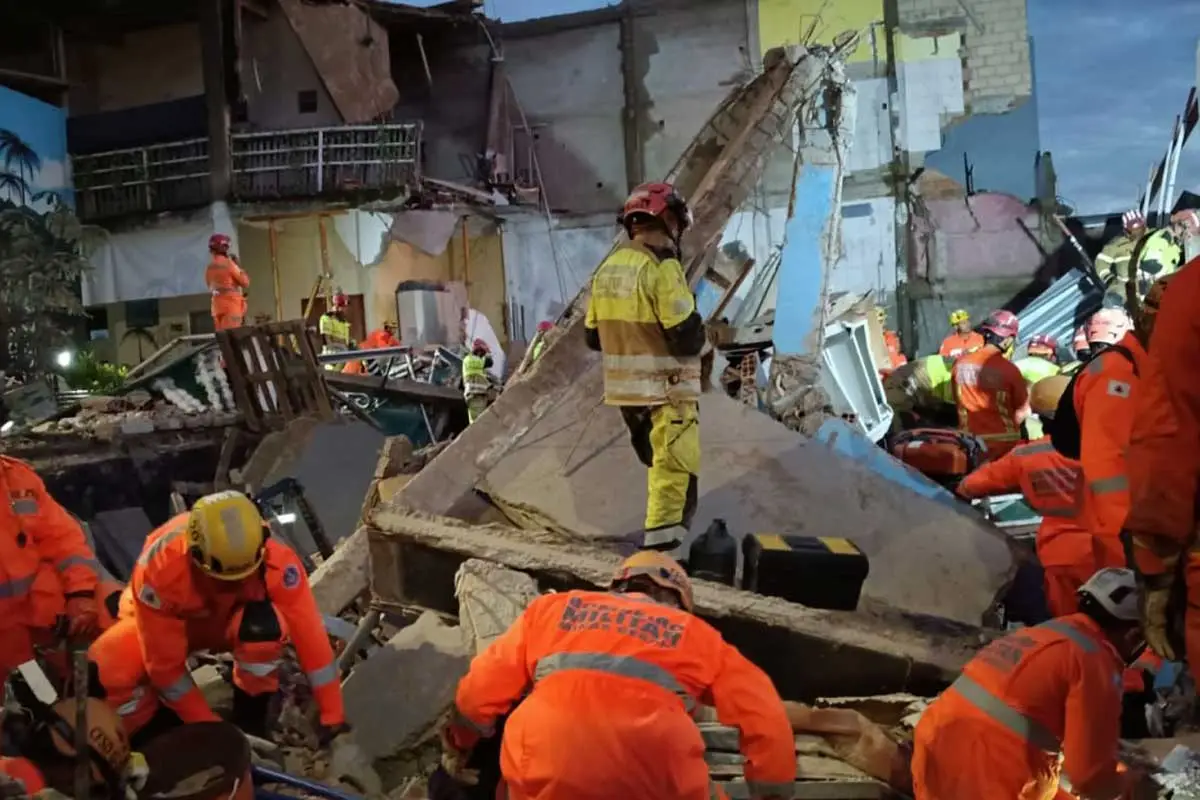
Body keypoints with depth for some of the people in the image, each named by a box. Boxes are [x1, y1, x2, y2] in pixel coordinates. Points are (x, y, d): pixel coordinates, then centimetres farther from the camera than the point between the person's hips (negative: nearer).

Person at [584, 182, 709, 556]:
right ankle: (661, 537, -2)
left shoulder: (607, 268, 7)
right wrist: (705, 344, 1)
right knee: (675, 466, -2)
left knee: (659, 462, 22)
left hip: (624, 387, 8)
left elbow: (593, 335, 13)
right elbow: (686, 335, -20)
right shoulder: (662, 267, -17)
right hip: (666, 387, -8)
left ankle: (663, 529, 33)